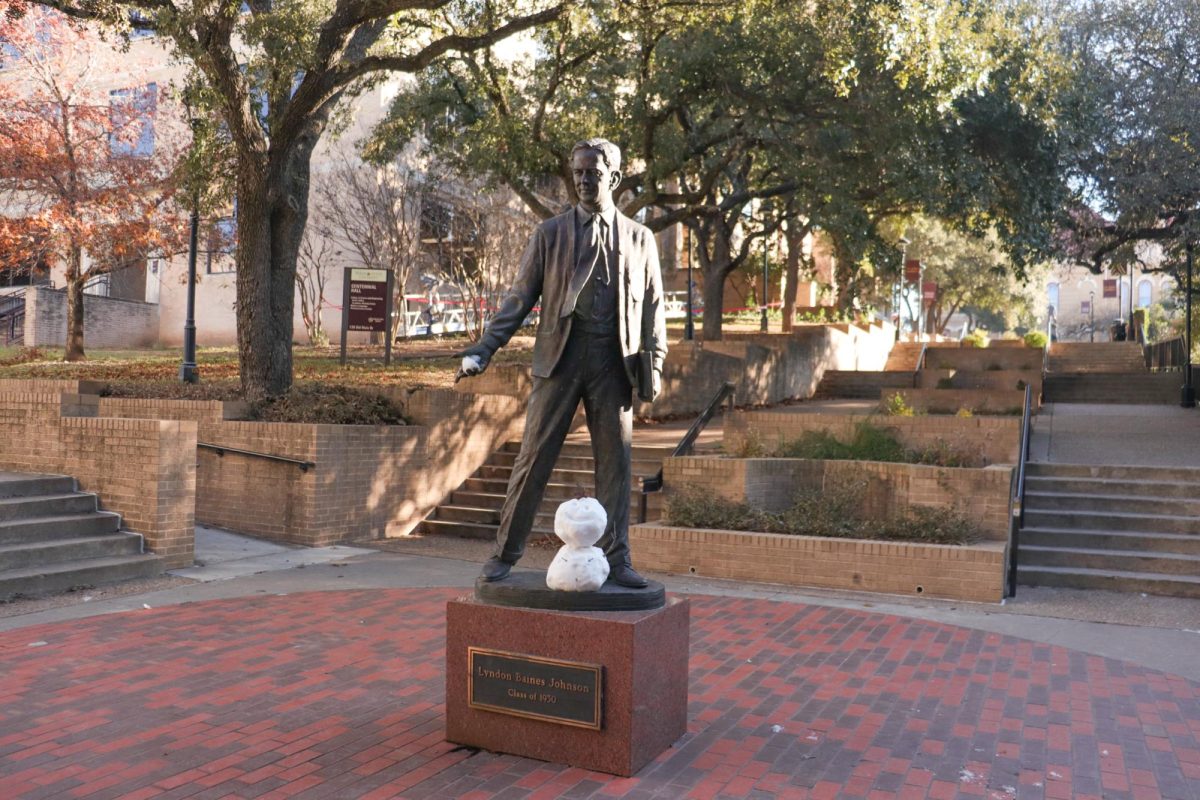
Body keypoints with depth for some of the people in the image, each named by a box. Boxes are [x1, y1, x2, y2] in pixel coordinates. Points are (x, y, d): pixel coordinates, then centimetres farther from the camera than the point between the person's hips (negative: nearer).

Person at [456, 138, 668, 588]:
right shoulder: (550, 233, 9)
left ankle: (615, 559, 13)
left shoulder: (640, 238, 12)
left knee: (615, 462, 3)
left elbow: (653, 307, 12)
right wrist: (484, 349, -6)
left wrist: (654, 363, 1)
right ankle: (505, 553, 12)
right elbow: (519, 299, 5)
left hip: (614, 361, 1)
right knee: (534, 459, 1)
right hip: (559, 357, -1)